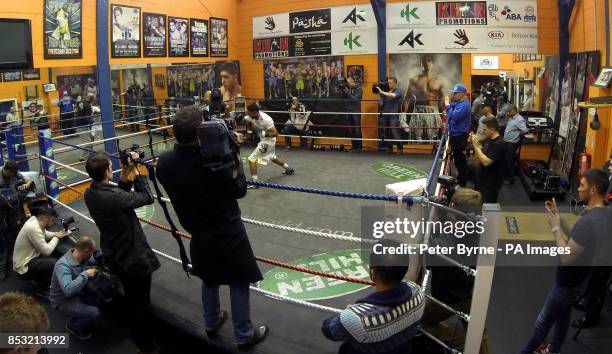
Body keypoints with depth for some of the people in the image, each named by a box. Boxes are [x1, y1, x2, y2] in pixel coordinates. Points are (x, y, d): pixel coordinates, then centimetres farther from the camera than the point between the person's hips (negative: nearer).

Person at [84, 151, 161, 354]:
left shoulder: (90, 194, -7)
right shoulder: (113, 197, -32)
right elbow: (147, 198, -19)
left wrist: (124, 175, -5)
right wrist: (134, 171, -14)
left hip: (116, 257, 9)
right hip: (134, 259, -9)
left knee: (131, 300, 27)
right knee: (142, 304, 11)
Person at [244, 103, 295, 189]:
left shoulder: (266, 119, -30)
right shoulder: (252, 117, -9)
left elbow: (275, 133, -28)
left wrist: (264, 134, -39)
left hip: (268, 140, -9)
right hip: (263, 140, 9)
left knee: (252, 159, -13)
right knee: (273, 158, 29)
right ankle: (289, 169, 48)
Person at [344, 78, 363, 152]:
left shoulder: (359, 89, -2)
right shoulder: (348, 89, 13)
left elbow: (355, 99, -13)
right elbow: (344, 99, 10)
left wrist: (348, 93, -15)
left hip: (356, 111, -5)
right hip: (348, 111, 5)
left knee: (357, 129, -4)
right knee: (350, 130, 4)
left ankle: (359, 146, 0)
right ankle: (354, 146, 11)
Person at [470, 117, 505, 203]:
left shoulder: (499, 144, -23)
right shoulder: (487, 139, 4)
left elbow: (486, 162, -28)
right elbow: (478, 158, 10)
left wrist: (476, 146, -22)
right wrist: (476, 143, -5)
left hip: (491, 183, -9)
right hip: (482, 180, 9)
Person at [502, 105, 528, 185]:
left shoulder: (519, 119, -19)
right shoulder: (511, 118, 10)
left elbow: (525, 130, -24)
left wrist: (518, 135, -11)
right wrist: (507, 119, 8)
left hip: (512, 144, -10)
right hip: (507, 142, 10)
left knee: (509, 161, 0)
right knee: (505, 160, 18)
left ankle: (511, 179, 13)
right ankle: (506, 176, 33)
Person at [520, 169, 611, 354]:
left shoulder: (588, 221, -33)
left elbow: (566, 257, -29)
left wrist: (555, 227, -21)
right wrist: (558, 216, -1)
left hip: (569, 282, -9)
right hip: (584, 279, 9)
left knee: (543, 321, 8)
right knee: (563, 316, 26)